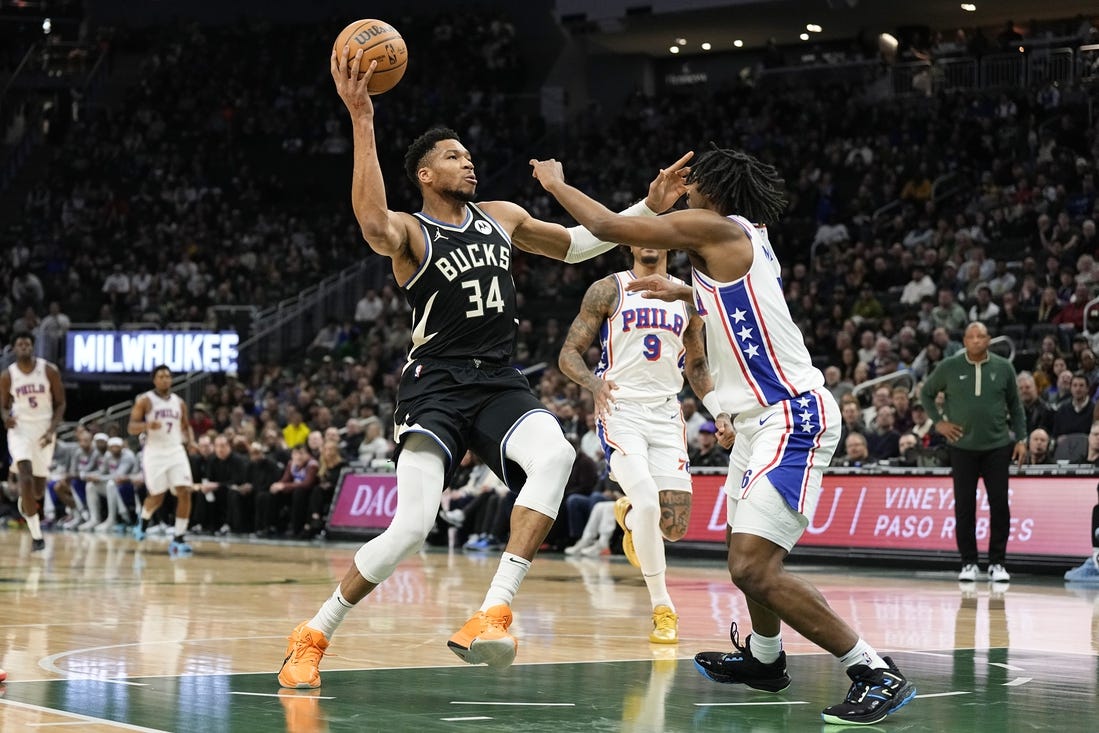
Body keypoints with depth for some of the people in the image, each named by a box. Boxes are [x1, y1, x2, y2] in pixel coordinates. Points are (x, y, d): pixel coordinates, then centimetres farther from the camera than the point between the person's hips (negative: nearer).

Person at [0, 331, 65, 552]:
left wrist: (52, 430, -13)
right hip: (20, 429, -1)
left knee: (39, 488, 10)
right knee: (26, 478, -21)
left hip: (44, 430, 1)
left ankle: (25, 501, 50)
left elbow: (60, 404, -1)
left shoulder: (50, 371, -6)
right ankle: (36, 535, -18)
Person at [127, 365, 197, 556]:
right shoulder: (145, 401, -4)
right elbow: (131, 428, -7)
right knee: (156, 497, 4)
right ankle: (143, 521, 38)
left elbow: (186, 426, 22)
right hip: (154, 453, -3)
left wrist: (191, 441, 1)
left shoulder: (179, 403, 9)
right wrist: (147, 425, -28)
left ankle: (178, 539, -8)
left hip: (176, 452, 3)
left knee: (184, 493, -12)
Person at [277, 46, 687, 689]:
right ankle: (314, 635, 5)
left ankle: (495, 613, -35)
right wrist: (362, 122, -36)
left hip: (500, 382, 5)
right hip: (437, 385, -4)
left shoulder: (503, 217, 14)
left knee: (555, 455, -30)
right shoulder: (409, 231, -5)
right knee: (413, 524, -18)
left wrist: (648, 209, 20)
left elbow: (575, 245, 30)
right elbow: (374, 225, -31)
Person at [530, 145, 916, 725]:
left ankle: (877, 675, -16)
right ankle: (764, 659, 48)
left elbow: (609, 226, -9)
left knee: (753, 567, -19)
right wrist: (682, 293, 42)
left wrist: (556, 183, 7)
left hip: (791, 417, -11)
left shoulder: (715, 227, -12)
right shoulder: (742, 238, 15)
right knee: (750, 548, 27)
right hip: (764, 417, 11)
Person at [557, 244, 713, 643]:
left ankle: (628, 513, 34)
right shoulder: (608, 290, 0)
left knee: (674, 527, -4)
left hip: (667, 415, 4)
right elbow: (569, 353, -1)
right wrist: (593, 382, -22)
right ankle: (663, 609, -9)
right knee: (648, 505, -25)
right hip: (621, 411, -4)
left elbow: (696, 364, 23)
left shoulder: (688, 297, 11)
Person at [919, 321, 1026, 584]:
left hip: (997, 446, 0)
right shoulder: (949, 367, -1)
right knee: (964, 506, 1)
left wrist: (1021, 438, 3)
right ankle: (969, 563, 11)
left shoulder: (1003, 367, 2)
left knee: (999, 504, -2)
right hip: (962, 447, 0)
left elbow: (1015, 405, 10)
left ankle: (997, 563, 8)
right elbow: (926, 393, 13)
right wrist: (938, 422, 2)